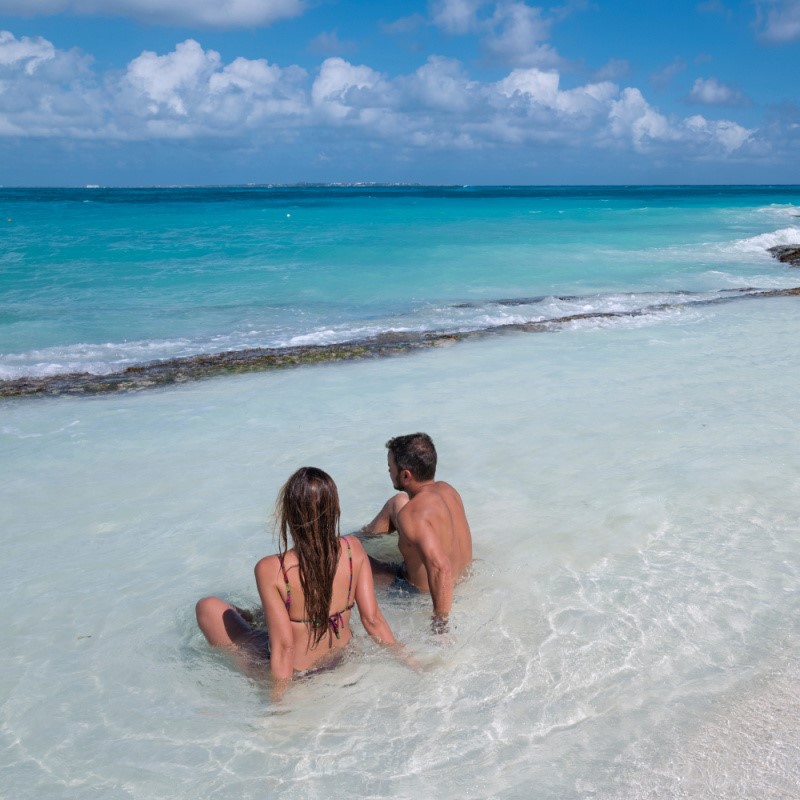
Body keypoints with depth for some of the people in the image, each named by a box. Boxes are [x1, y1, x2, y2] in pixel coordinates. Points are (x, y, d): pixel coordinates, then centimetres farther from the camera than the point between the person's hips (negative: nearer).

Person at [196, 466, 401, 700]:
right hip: (341, 659, 5)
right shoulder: (353, 549, -18)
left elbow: (284, 645, -25)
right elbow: (373, 619, -13)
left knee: (207, 607, 13)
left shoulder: (271, 570, -29)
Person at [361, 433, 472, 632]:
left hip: (422, 593, -8)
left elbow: (441, 568, -47)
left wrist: (440, 623, -39)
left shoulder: (412, 515, -36)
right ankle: (366, 533, 41)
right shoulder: (447, 489, -9)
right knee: (398, 501, 17)